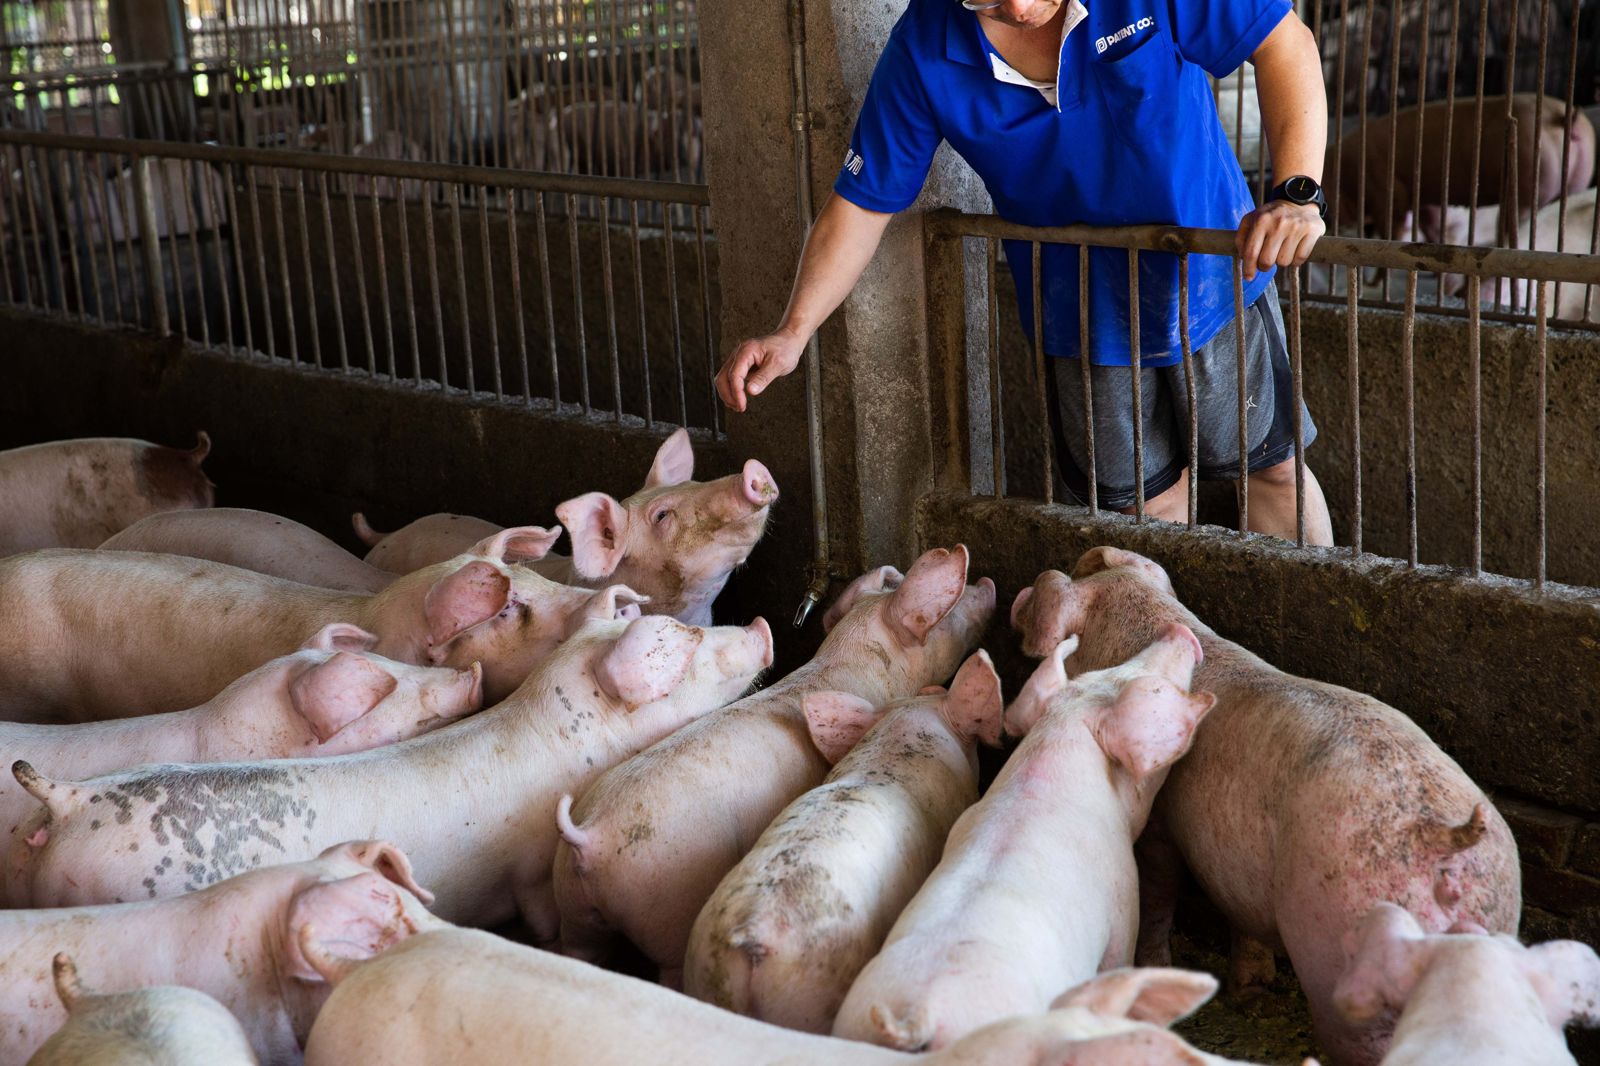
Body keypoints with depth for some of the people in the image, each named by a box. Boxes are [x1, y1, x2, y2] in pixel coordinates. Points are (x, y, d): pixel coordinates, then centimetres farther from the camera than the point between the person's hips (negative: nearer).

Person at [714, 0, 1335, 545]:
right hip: (1084, 316, 1)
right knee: (1149, 500, 11)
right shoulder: (923, 50, -18)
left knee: (1270, 464, 14)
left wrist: (1297, 193, -29)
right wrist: (793, 332, -18)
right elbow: (862, 203, -10)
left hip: (1214, 279, 0)